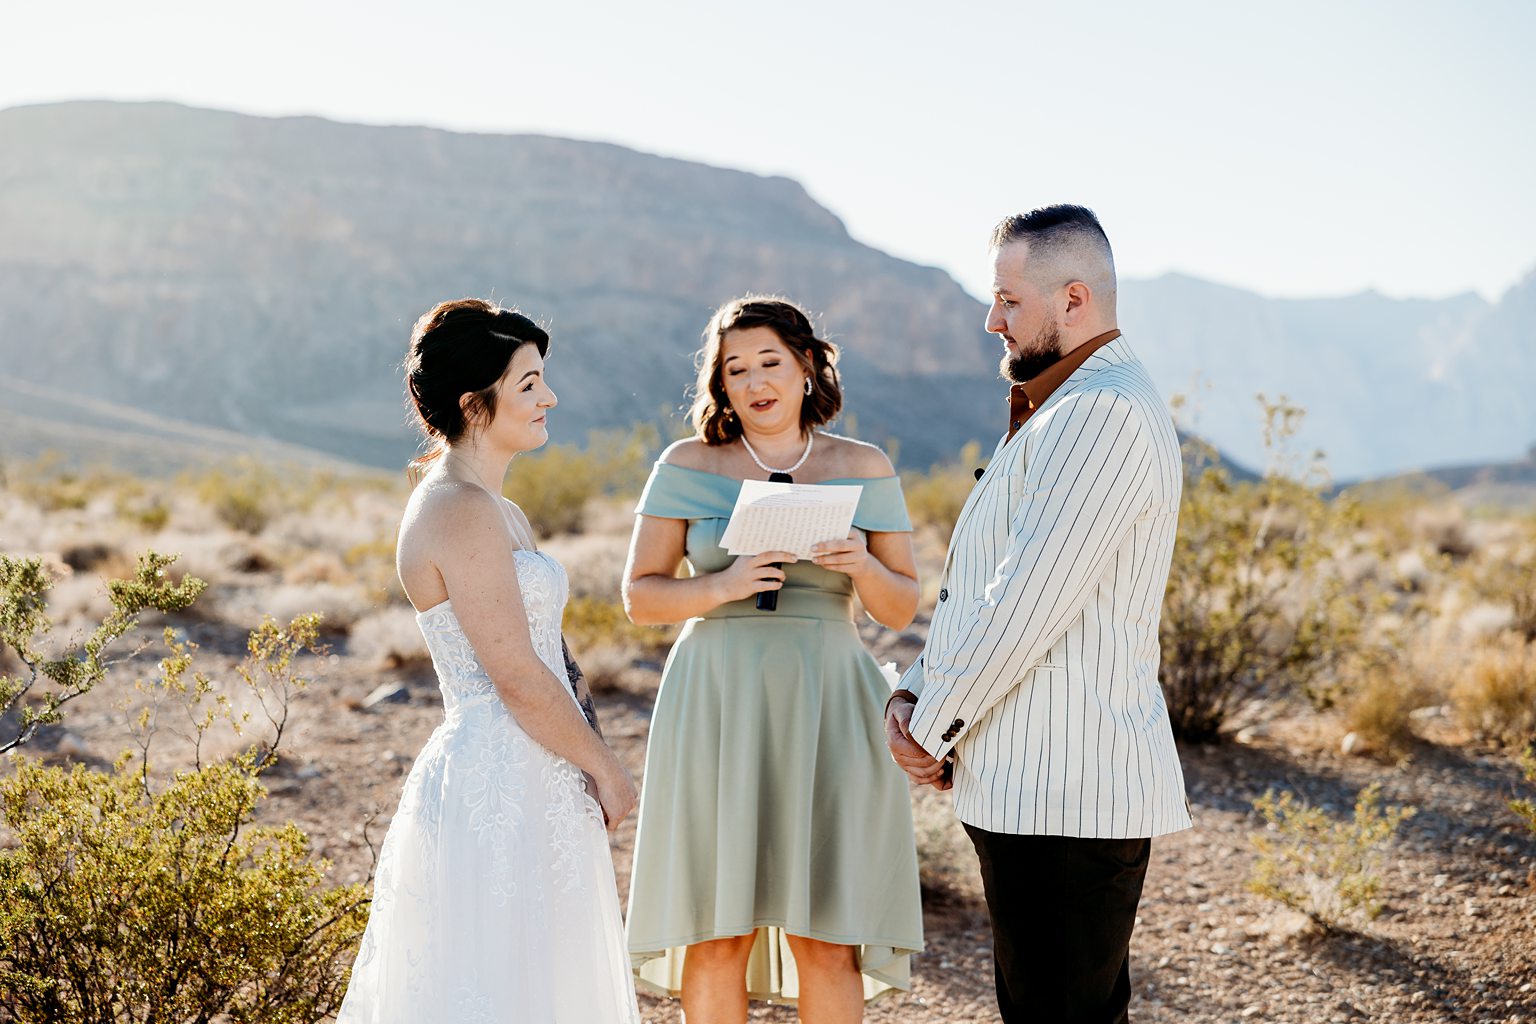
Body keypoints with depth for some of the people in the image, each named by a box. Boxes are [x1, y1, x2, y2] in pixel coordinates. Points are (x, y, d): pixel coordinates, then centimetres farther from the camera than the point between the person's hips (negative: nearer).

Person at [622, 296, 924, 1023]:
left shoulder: (865, 469, 7)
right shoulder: (688, 466, 4)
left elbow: (901, 610, 8)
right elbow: (639, 595, 3)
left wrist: (862, 565, -13)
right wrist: (724, 587, -14)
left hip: (826, 708, 1)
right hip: (717, 705, 0)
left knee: (827, 935, 0)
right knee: (716, 931, 0)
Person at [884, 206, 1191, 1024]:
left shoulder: (1105, 413, -17)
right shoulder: (1057, 411, 19)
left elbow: (1028, 604, -21)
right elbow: (978, 586, 19)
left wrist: (929, 731, -10)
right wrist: (912, 694, 5)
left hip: (1066, 793, -10)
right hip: (1027, 783, 10)